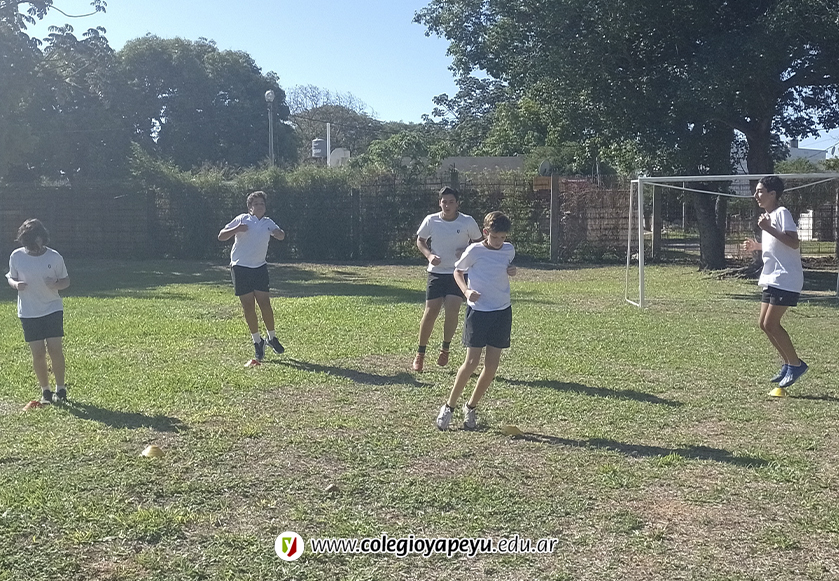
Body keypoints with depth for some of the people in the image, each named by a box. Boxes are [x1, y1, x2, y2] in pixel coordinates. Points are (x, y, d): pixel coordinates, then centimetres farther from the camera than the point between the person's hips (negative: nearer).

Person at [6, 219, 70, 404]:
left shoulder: (54, 256, -7)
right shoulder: (16, 256, -3)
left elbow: (66, 280, 3)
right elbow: (10, 277, 10)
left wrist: (56, 285, -19)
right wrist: (15, 284, -13)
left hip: (53, 309, -1)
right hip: (28, 313, 1)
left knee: (55, 349, -6)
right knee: (38, 353, 1)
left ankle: (60, 389, 10)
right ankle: (45, 390, 17)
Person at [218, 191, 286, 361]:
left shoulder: (268, 222, 10)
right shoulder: (242, 219, 1)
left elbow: (281, 235, -5)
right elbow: (221, 236, 1)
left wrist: (278, 232, -29)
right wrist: (236, 229, -17)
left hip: (260, 268, 2)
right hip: (240, 268, -2)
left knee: (265, 303, -4)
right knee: (248, 306, -1)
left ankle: (272, 337, 13)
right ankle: (257, 342, 11)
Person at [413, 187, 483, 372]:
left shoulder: (468, 222, -6)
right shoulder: (431, 220, -3)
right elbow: (420, 240, 12)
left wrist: (467, 252, -14)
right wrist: (429, 255, -8)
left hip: (459, 273, -1)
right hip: (436, 273, 1)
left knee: (452, 309, -15)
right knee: (430, 312, -3)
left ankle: (445, 348, 10)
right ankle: (420, 353, 14)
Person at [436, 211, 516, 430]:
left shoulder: (509, 250, 4)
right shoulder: (475, 251, -9)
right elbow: (458, 271, 5)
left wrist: (511, 272, -2)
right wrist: (467, 290, -13)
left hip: (502, 311, 4)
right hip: (478, 311, -4)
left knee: (492, 365, 3)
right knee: (472, 362, -9)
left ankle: (471, 407, 20)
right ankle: (449, 406, 8)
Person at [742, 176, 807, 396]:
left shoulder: (782, 213, -12)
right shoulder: (768, 216, 17)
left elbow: (793, 242, -25)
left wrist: (768, 229, -31)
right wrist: (757, 245, 13)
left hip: (785, 279, -10)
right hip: (772, 279, 10)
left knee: (771, 323, -11)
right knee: (764, 323, 9)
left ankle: (795, 364, 2)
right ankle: (788, 363, 20)